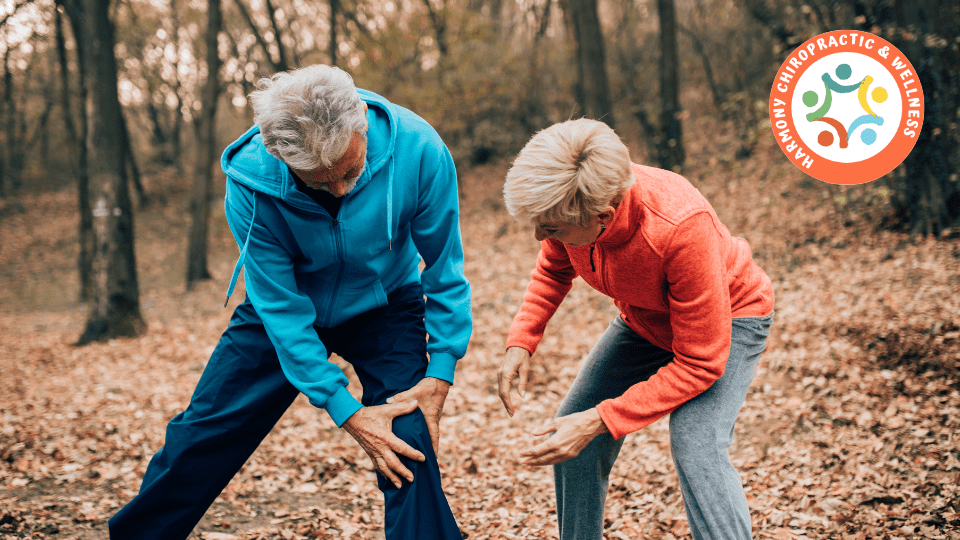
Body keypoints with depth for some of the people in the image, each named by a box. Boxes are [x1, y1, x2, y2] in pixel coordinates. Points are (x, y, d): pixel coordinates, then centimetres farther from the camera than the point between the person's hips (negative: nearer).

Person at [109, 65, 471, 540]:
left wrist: (441, 371, -19)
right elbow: (281, 308, -24)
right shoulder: (250, 183, -31)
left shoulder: (418, 149, -32)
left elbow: (445, 266, -17)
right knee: (202, 437, 6)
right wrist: (346, 411, -26)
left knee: (410, 448, -18)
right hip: (287, 309, 1)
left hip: (383, 308, 0)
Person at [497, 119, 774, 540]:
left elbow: (700, 363, -33)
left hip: (727, 319, -6)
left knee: (696, 449, -27)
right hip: (643, 321, 6)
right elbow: (554, 269, 0)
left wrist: (601, 421, -36)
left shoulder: (681, 228, -42)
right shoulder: (568, 200, -25)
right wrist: (521, 342, -16)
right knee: (569, 439, 3)